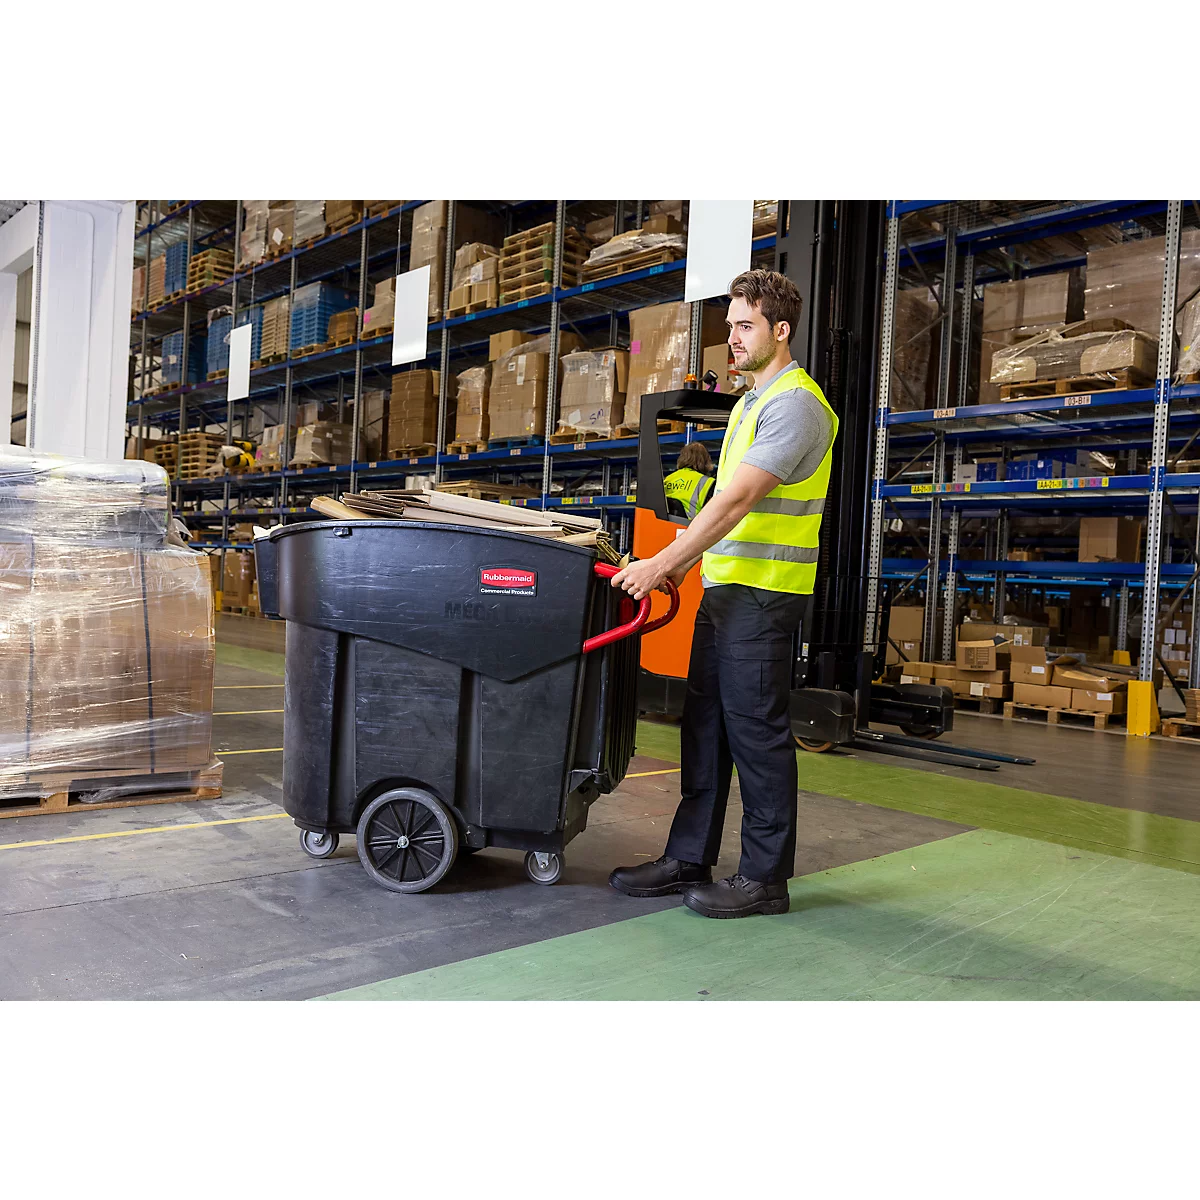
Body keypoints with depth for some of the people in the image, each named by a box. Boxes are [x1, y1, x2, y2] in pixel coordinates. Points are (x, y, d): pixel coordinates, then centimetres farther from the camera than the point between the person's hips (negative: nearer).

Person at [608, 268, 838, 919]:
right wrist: (684, 561, 16)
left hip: (763, 592, -10)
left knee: (756, 731, -3)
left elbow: (735, 502, -20)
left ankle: (764, 877, 10)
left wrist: (662, 564, -20)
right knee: (704, 723, 11)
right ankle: (688, 859, 20)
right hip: (724, 585, 10)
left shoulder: (794, 404, -12)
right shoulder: (752, 401, 19)